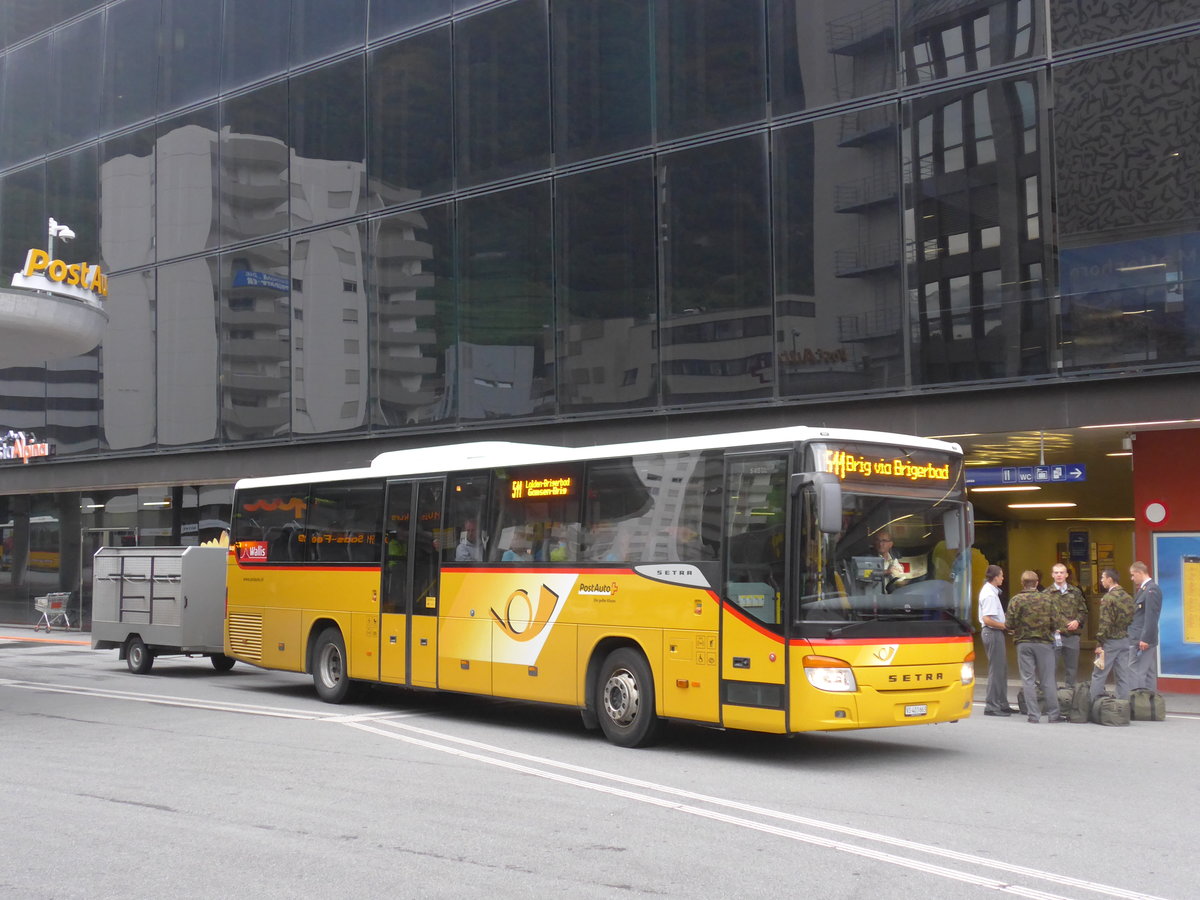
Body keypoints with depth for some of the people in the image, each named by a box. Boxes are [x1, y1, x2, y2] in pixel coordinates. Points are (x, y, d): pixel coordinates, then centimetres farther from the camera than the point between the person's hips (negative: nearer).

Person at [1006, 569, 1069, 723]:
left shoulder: (1015, 600, -5)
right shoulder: (1048, 599, -3)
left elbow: (1010, 625, -9)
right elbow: (1057, 624, -5)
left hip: (1024, 643, 0)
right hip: (1044, 643, 0)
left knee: (1028, 680, 5)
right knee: (1048, 680, 8)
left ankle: (1034, 715, 3)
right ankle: (1054, 714, 11)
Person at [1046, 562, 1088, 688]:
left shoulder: (1075, 592, 10)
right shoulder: (1047, 593, -1)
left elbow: (1084, 611, 12)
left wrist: (1077, 621, -6)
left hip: (1072, 635, 3)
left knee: (1072, 668, 12)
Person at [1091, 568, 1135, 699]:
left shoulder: (1108, 598, -14)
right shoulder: (1128, 597, 8)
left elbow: (1105, 623, -16)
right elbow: (1132, 619, 10)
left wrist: (1099, 644, -13)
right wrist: (1129, 636, 15)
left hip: (1110, 641, -7)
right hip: (1125, 640, 7)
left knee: (1099, 675, 0)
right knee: (1123, 676, 9)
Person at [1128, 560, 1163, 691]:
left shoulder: (1151, 590, -16)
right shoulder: (1143, 589, 14)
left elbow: (1151, 617, -21)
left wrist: (1145, 639, -21)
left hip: (1143, 640, -10)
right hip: (1144, 639, 10)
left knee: (1136, 672, -9)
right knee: (1148, 672, 13)